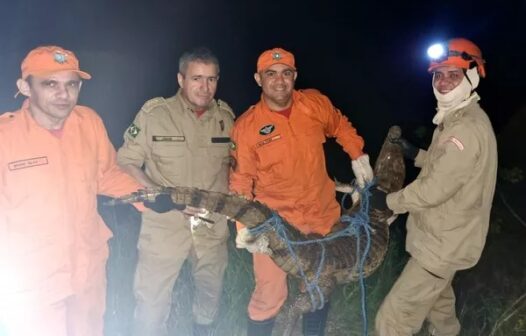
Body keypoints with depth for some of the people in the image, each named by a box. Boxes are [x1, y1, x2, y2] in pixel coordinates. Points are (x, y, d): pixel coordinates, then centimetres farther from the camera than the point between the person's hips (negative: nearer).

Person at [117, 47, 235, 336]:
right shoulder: (154, 112, -12)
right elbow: (126, 162, -9)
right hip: (164, 224, -4)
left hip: (213, 225, 4)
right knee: (152, 300, 3)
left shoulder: (225, 116, 0)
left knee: (211, 288, 23)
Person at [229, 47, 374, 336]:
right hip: (274, 223, -4)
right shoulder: (246, 126, -14)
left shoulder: (315, 103, -6)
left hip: (322, 216, 4)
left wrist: (358, 156, 7)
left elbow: (340, 126, 15)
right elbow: (240, 181, -10)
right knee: (270, 296, -3)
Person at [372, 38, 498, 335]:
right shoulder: (459, 118, 7)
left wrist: (389, 201, -13)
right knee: (437, 297, 32)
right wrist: (417, 154, 6)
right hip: (445, 234, 11)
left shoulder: (468, 128, -27)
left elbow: (434, 190, -27)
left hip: (444, 243, -10)